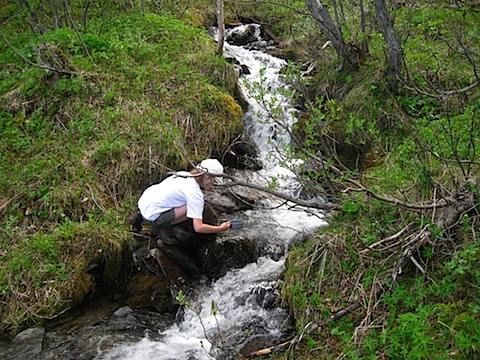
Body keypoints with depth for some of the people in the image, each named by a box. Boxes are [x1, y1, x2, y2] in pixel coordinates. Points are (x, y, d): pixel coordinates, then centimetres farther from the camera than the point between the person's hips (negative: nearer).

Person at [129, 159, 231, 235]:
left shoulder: (183, 175, 7)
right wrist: (220, 229, -7)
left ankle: (140, 217, 23)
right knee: (193, 208, -16)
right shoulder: (195, 193, -17)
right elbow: (198, 228, -20)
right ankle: (158, 225, -1)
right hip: (152, 215, -9)